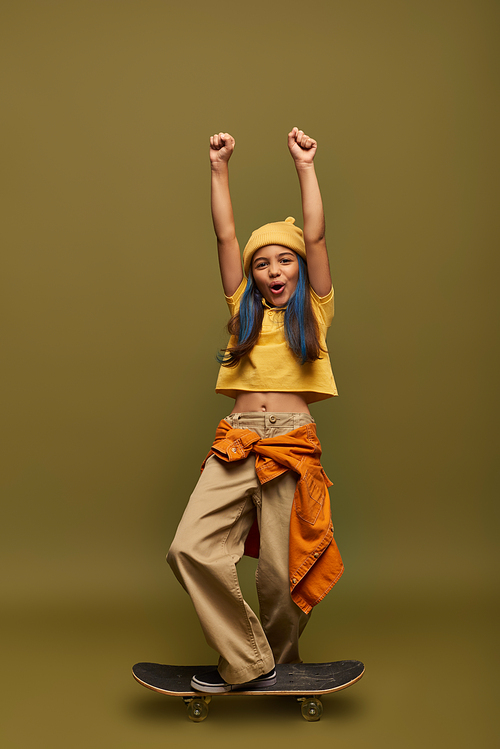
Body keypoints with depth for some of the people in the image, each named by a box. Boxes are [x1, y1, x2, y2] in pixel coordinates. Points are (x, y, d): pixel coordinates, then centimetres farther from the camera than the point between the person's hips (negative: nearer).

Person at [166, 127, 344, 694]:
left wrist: (305, 166, 6)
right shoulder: (244, 310, 19)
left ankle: (280, 664, 23)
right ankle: (248, 664, -2)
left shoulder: (313, 311, 13)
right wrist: (219, 169, 12)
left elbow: (315, 237, 5)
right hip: (236, 442, 3)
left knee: (278, 572, -3)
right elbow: (225, 236, 14)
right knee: (192, 549, -15)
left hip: (292, 444, -2)